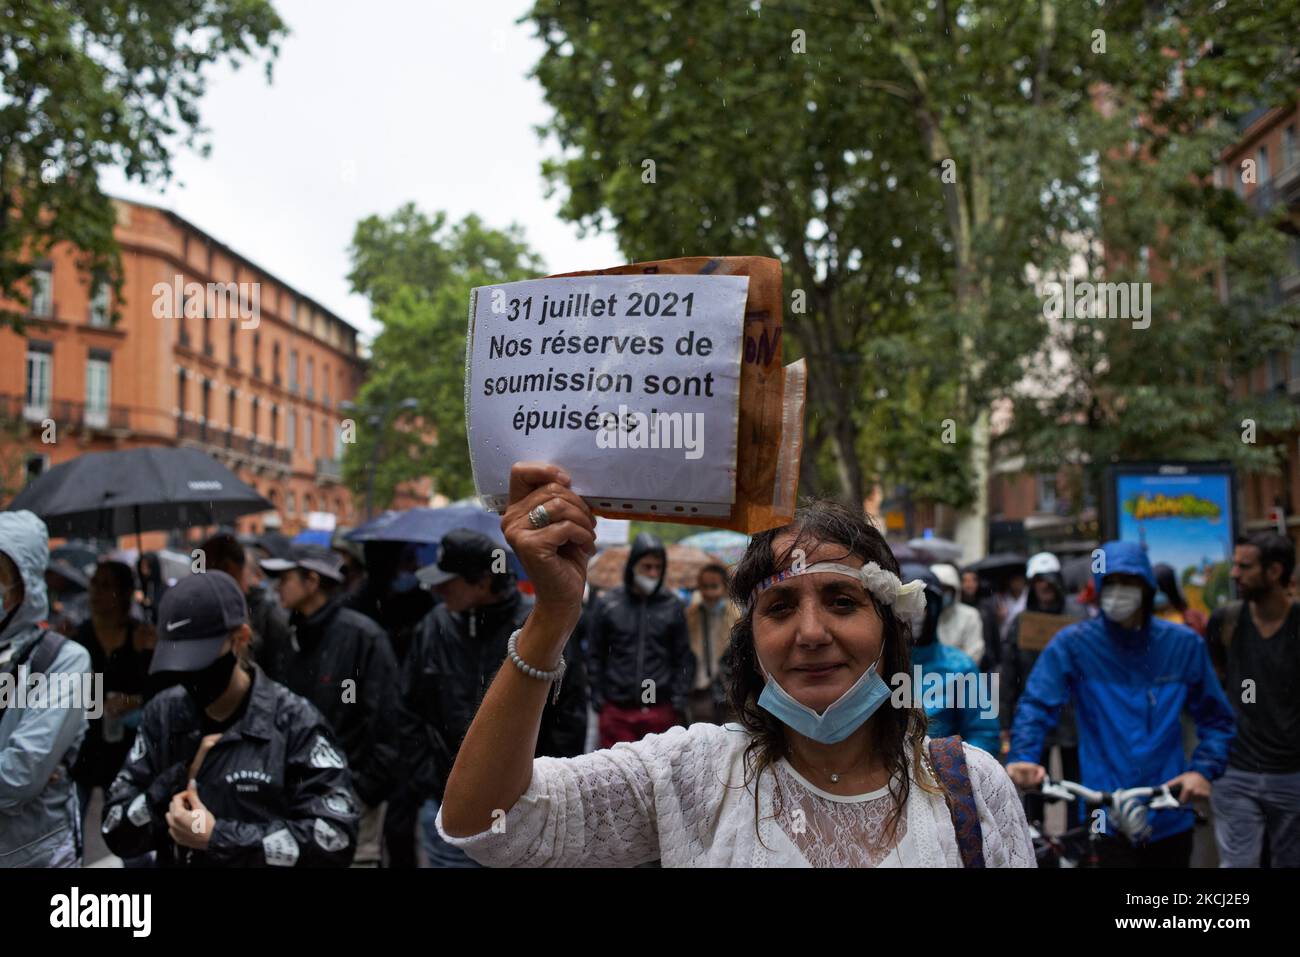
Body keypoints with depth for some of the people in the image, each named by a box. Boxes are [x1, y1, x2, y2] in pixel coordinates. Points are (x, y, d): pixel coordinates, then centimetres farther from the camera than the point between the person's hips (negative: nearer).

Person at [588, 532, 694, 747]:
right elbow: (595, 656, 8)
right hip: (617, 711, -1)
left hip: (661, 711, 1)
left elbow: (684, 659, 9)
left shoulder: (673, 606, 6)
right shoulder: (608, 605, 3)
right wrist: (597, 697, 2)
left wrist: (679, 701, 1)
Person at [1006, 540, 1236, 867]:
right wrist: (1021, 757, -33)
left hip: (1170, 817, 3)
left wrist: (1204, 770, -9)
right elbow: (1036, 705, -15)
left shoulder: (1184, 644, 2)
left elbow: (1216, 720, 8)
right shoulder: (1072, 644, -6)